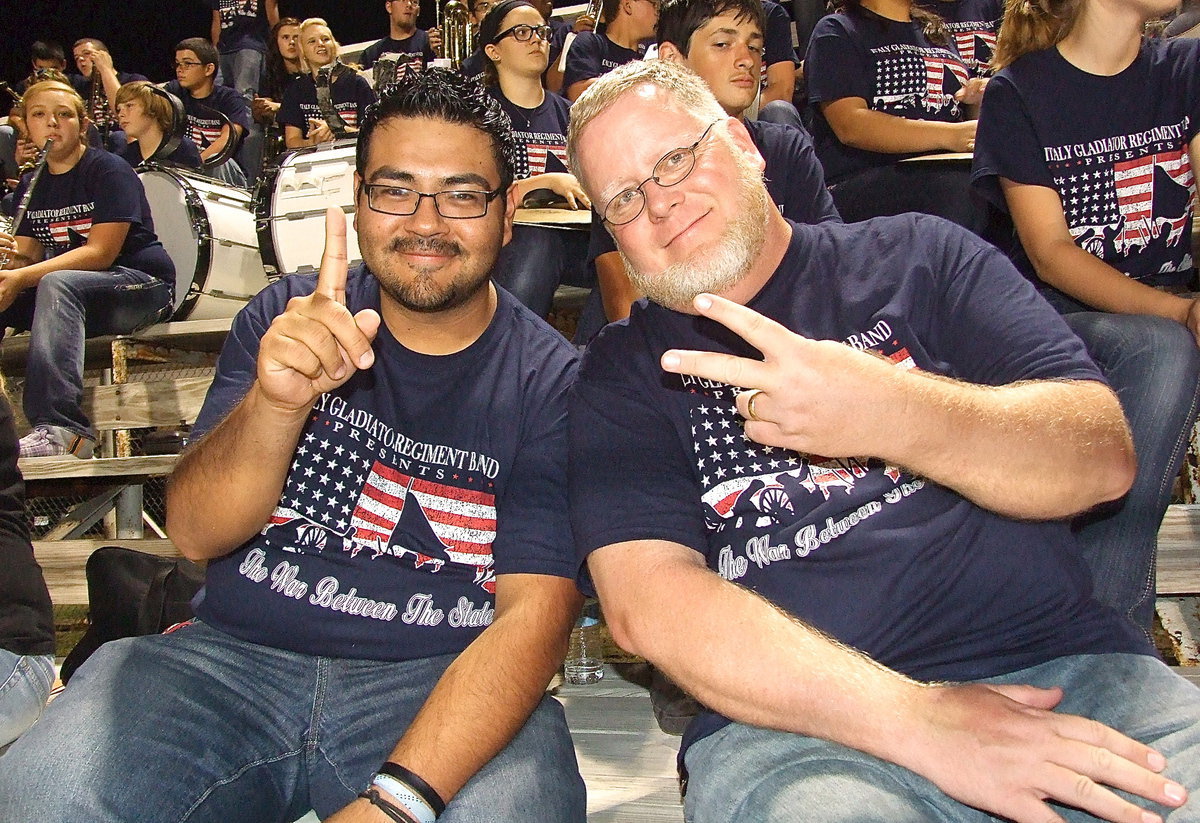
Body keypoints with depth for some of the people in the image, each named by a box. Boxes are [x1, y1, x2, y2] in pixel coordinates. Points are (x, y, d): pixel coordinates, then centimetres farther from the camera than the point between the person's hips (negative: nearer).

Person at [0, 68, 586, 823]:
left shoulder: (551, 380, -3)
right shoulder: (288, 320, 6)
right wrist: (276, 400, -24)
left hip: (441, 682, -1)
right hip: (233, 659, 2)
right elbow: (194, 532, -2)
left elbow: (535, 609, -13)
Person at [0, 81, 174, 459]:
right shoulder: (31, 185, 12)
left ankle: (58, 428, -48)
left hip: (142, 285, -7)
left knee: (57, 283, -35)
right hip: (68, 296, 7)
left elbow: (100, 253, -19)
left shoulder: (109, 170, -9)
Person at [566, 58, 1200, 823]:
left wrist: (890, 414, -19)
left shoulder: (915, 256, 12)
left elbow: (1104, 455, 2)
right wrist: (913, 718, -16)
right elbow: (647, 603, -6)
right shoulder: (623, 375, 10)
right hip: (791, 720, -1)